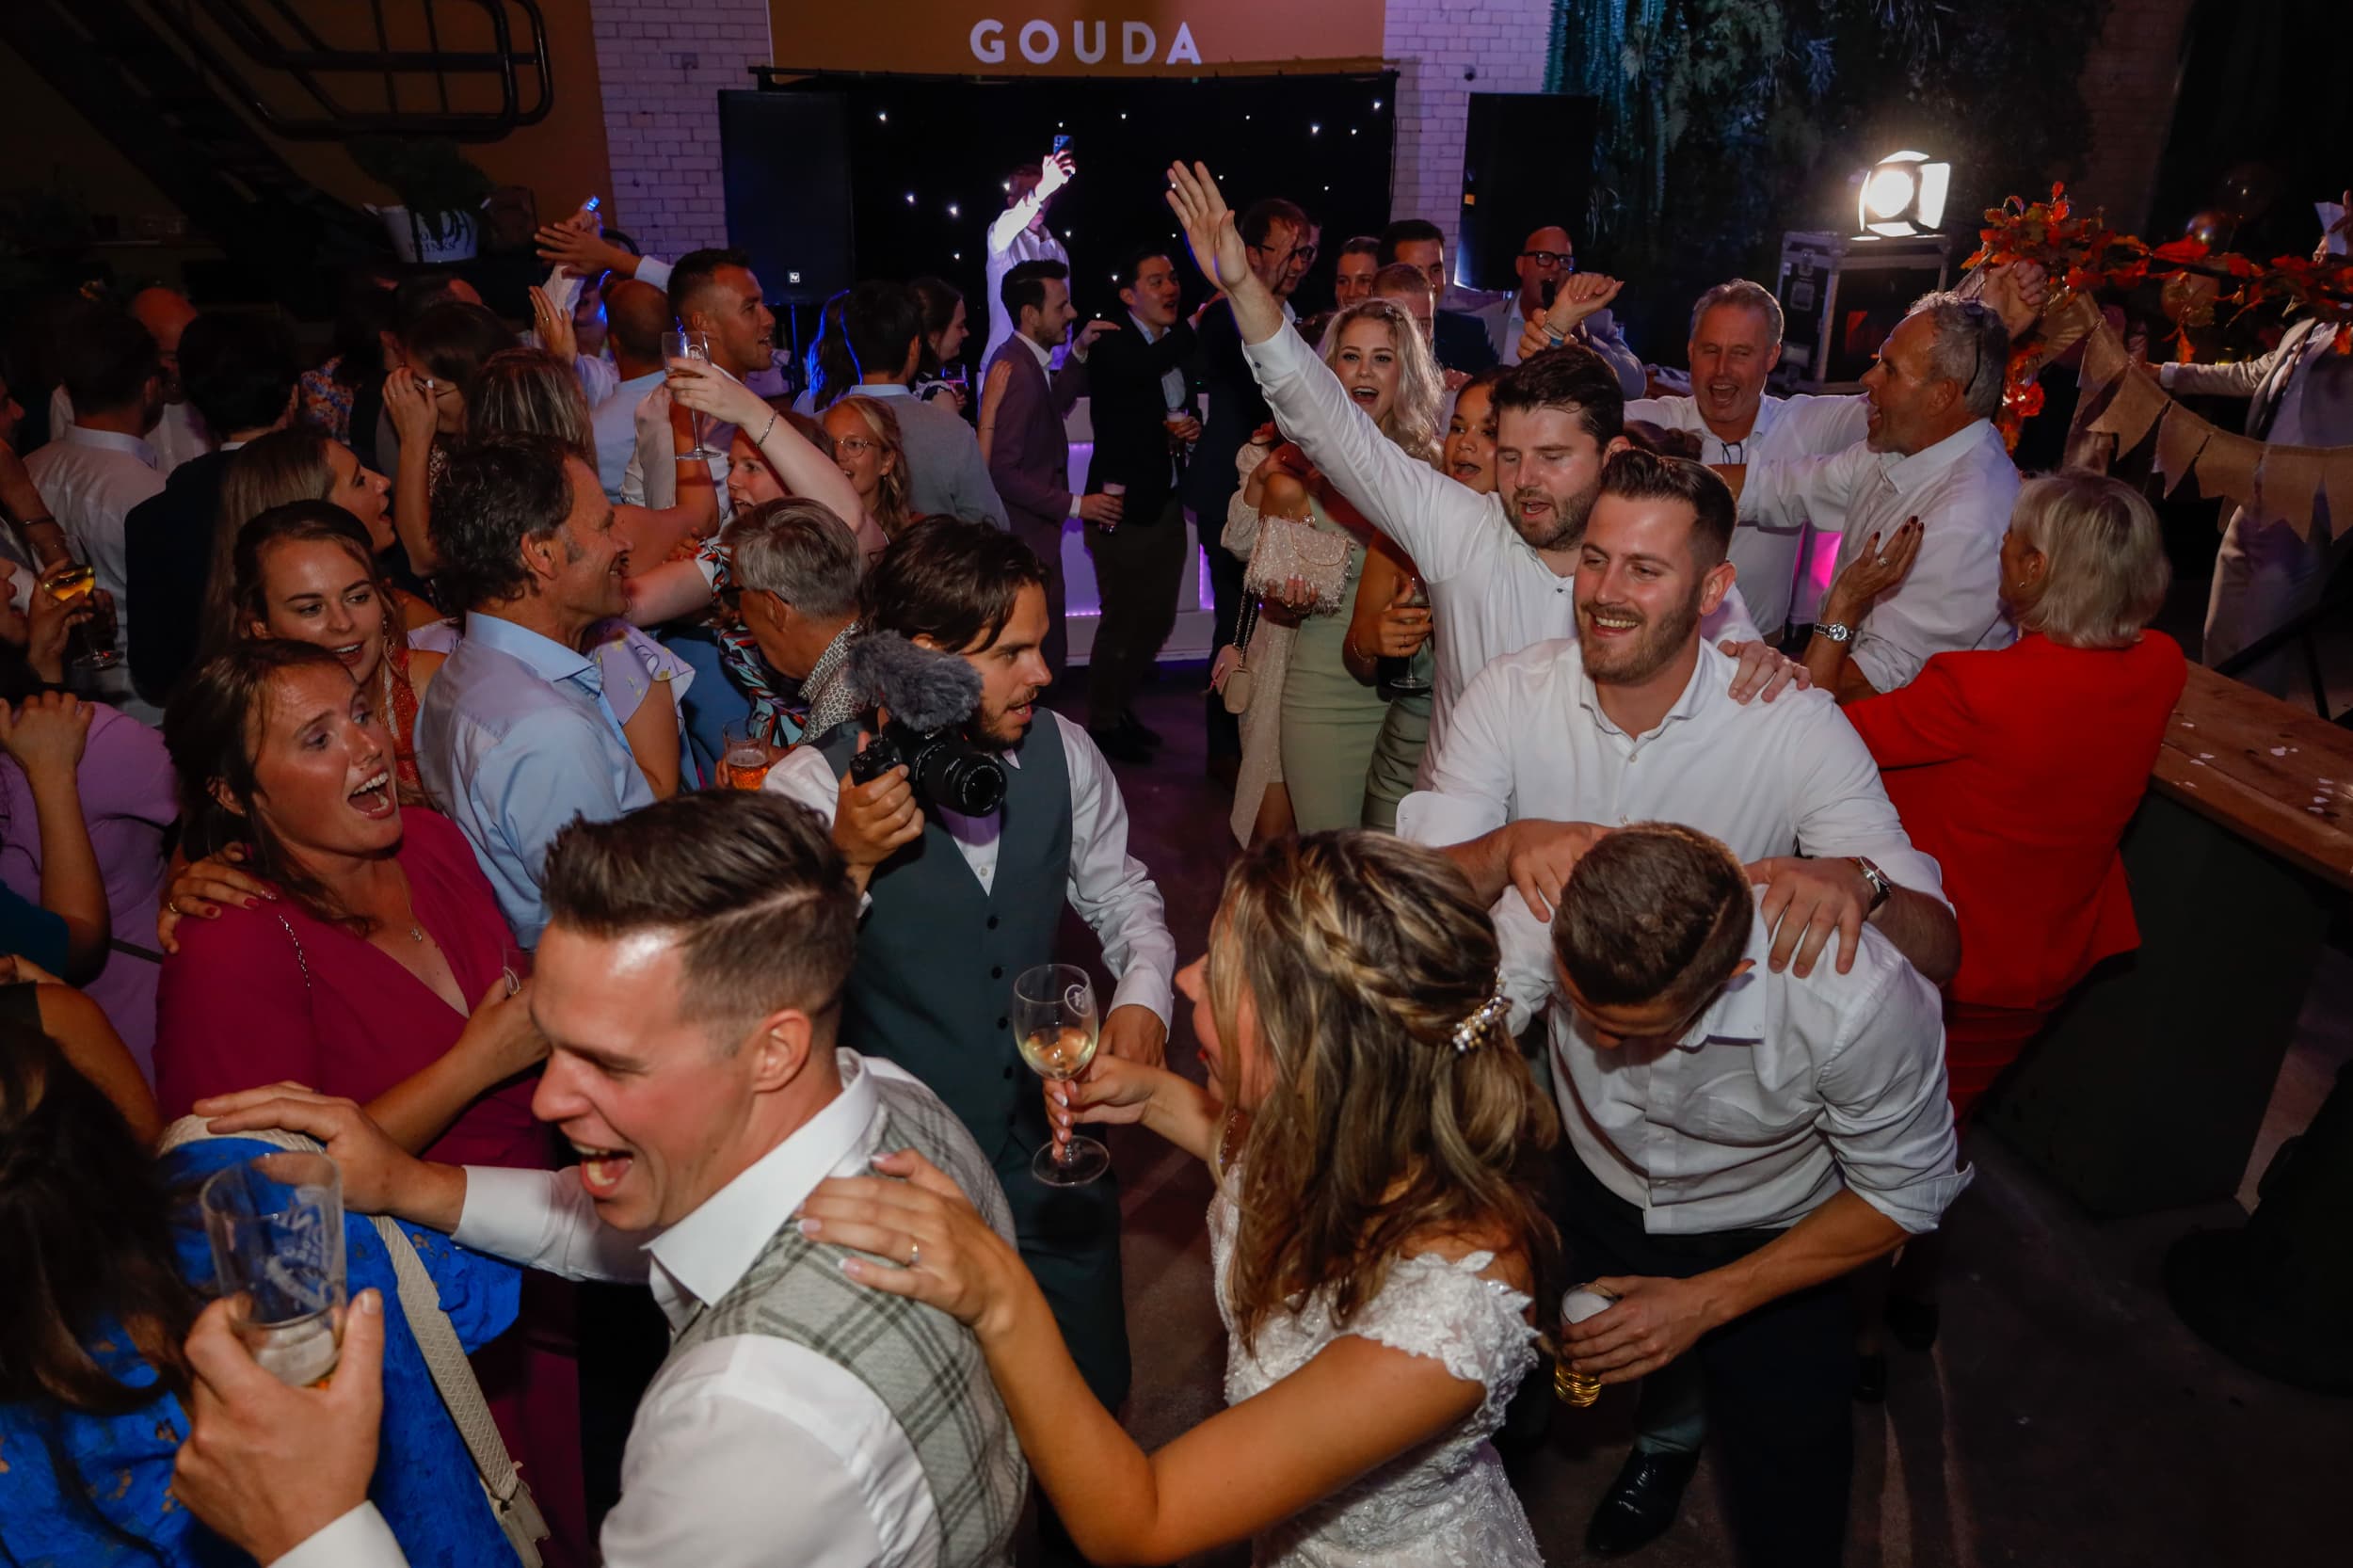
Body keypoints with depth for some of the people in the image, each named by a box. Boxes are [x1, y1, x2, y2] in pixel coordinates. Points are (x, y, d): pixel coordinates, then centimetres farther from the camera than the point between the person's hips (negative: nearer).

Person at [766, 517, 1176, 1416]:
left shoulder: (1062, 753, -5)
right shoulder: (811, 790, -19)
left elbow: (1121, 896, 10)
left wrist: (1143, 997, -8)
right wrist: (847, 862, -35)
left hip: (1049, 1147, 4)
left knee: (1093, 1397, 21)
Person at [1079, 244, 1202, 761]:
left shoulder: (1179, 345, 9)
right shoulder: (1111, 344, -13)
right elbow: (1144, 370, -35)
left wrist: (1193, 426, -1)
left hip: (1167, 503, 8)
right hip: (1124, 504, -7)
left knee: (1158, 619, 16)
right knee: (1122, 621, 2)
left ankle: (1118, 706, 35)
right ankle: (1102, 723, 21)